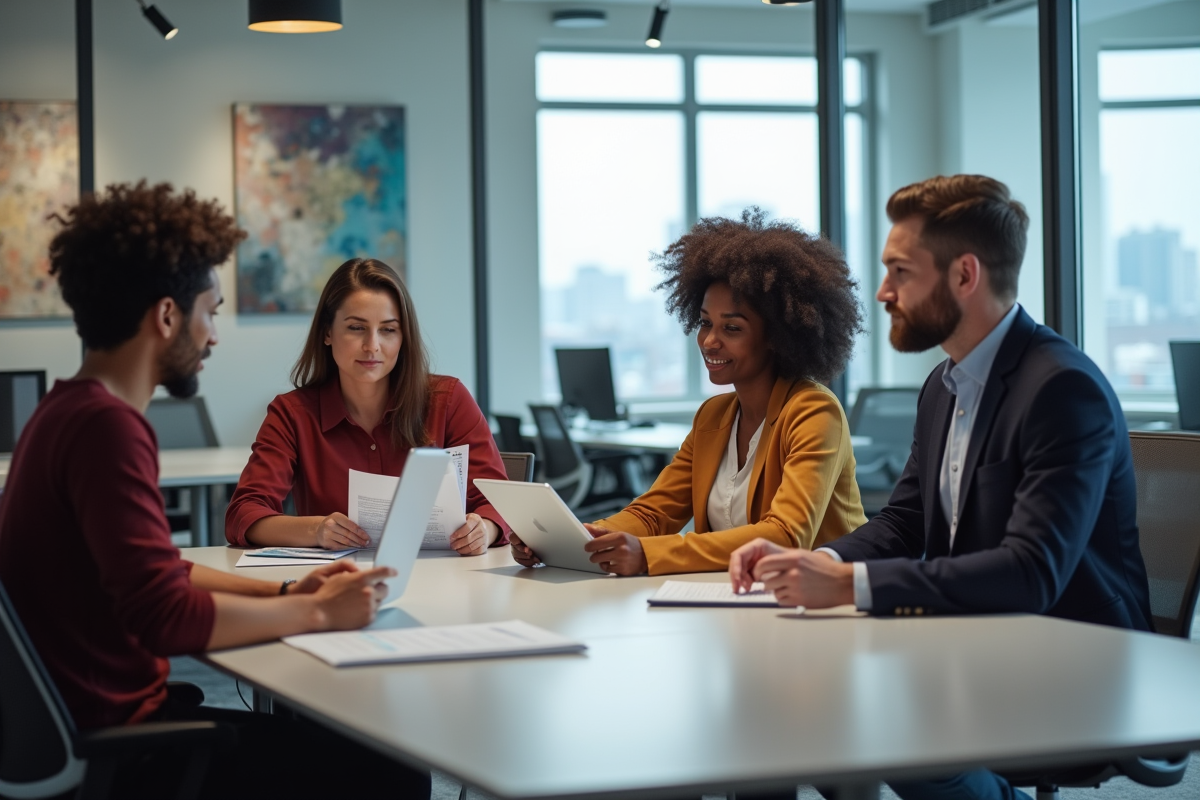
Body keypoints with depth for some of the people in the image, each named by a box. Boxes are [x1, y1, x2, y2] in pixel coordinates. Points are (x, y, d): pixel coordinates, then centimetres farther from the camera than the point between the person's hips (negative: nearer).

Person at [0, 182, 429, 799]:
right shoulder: (106, 426, -21)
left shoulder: (70, 410, 12)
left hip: (92, 714, 10)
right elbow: (165, 616, -27)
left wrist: (284, 593, 8)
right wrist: (317, 612, -14)